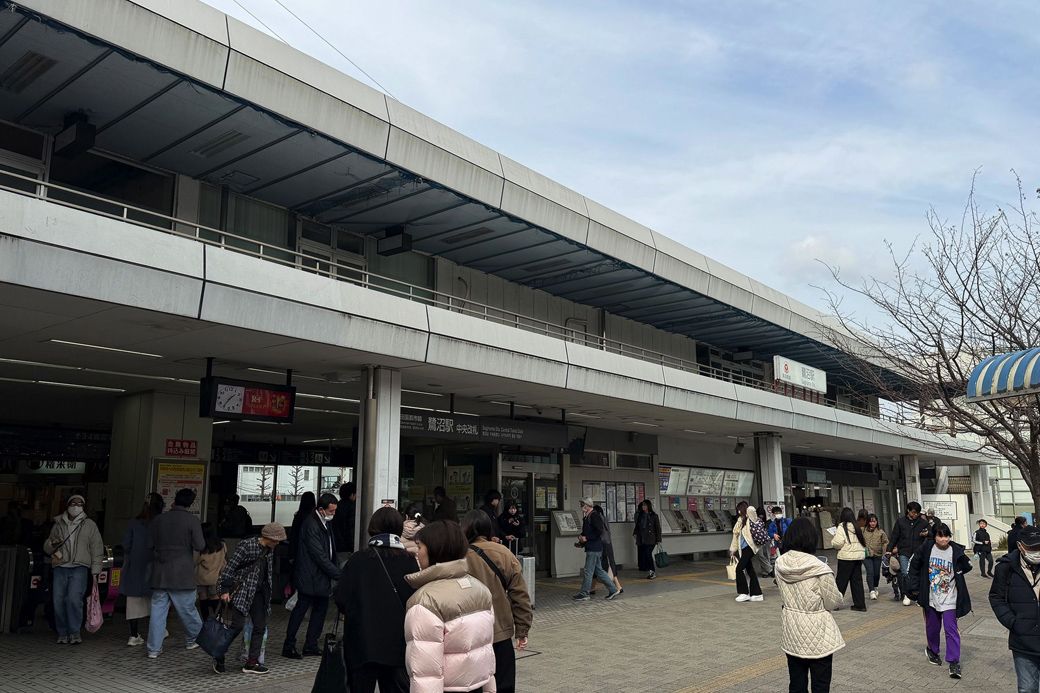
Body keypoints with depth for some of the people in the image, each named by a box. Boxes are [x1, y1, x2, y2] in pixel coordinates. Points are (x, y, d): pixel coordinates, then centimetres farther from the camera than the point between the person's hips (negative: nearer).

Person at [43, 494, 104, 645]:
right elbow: (46, 548, 22)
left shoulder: (89, 525, 9)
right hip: (60, 568, 3)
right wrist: (52, 543, -4)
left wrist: (95, 571, 1)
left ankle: (74, 632, -8)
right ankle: (63, 633, 11)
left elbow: (97, 549, 8)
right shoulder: (58, 524, 15)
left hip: (80, 568, -3)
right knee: (58, 601, -2)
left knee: (74, 599, -18)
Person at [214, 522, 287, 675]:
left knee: (260, 626, 5)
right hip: (241, 591, -7)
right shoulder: (246, 545, -14)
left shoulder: (269, 550, 8)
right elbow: (230, 567, -15)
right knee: (238, 625, -11)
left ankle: (252, 663, 13)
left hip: (258, 593, 7)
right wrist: (225, 590, -19)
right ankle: (219, 657, 9)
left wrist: (267, 593, 18)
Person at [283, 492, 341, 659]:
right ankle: (289, 647, 12)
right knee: (300, 609, 0)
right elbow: (319, 555, -23)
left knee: (321, 608, 12)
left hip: (321, 577, 9)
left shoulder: (325, 523, 9)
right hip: (309, 577, -9)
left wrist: (335, 571, 9)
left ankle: (311, 646, 21)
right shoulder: (311, 525, -21)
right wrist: (338, 574, -21)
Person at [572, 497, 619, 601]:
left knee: (588, 571, -3)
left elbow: (600, 532, -21)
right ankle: (612, 590, 18)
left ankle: (584, 594, 5)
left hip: (594, 548, -10)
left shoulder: (595, 516, -14)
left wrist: (586, 538, -19)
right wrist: (581, 543, 11)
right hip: (590, 548, 10)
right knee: (598, 570, 13)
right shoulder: (586, 517, 16)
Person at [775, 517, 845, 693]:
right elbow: (834, 602, -10)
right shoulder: (819, 568, -21)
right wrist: (838, 597, 9)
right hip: (817, 635, -5)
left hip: (791, 632, 5)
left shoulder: (780, 564, -6)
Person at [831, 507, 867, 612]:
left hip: (846, 557, -6)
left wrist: (832, 540, 1)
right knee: (857, 580, 11)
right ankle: (859, 604, 13)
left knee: (841, 580, 3)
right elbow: (863, 542, 14)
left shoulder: (842, 527, -12)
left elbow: (838, 543, -17)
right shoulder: (857, 527, 8)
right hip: (859, 556, 6)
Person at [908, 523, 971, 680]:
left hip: (949, 598, -2)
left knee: (951, 629, -7)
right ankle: (932, 650, 40)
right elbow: (914, 565, 4)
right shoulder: (926, 548, -7)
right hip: (930, 597, 2)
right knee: (932, 627, 16)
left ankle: (954, 662, -1)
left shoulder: (956, 551, -10)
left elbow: (968, 566, 4)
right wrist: (916, 585, 2)